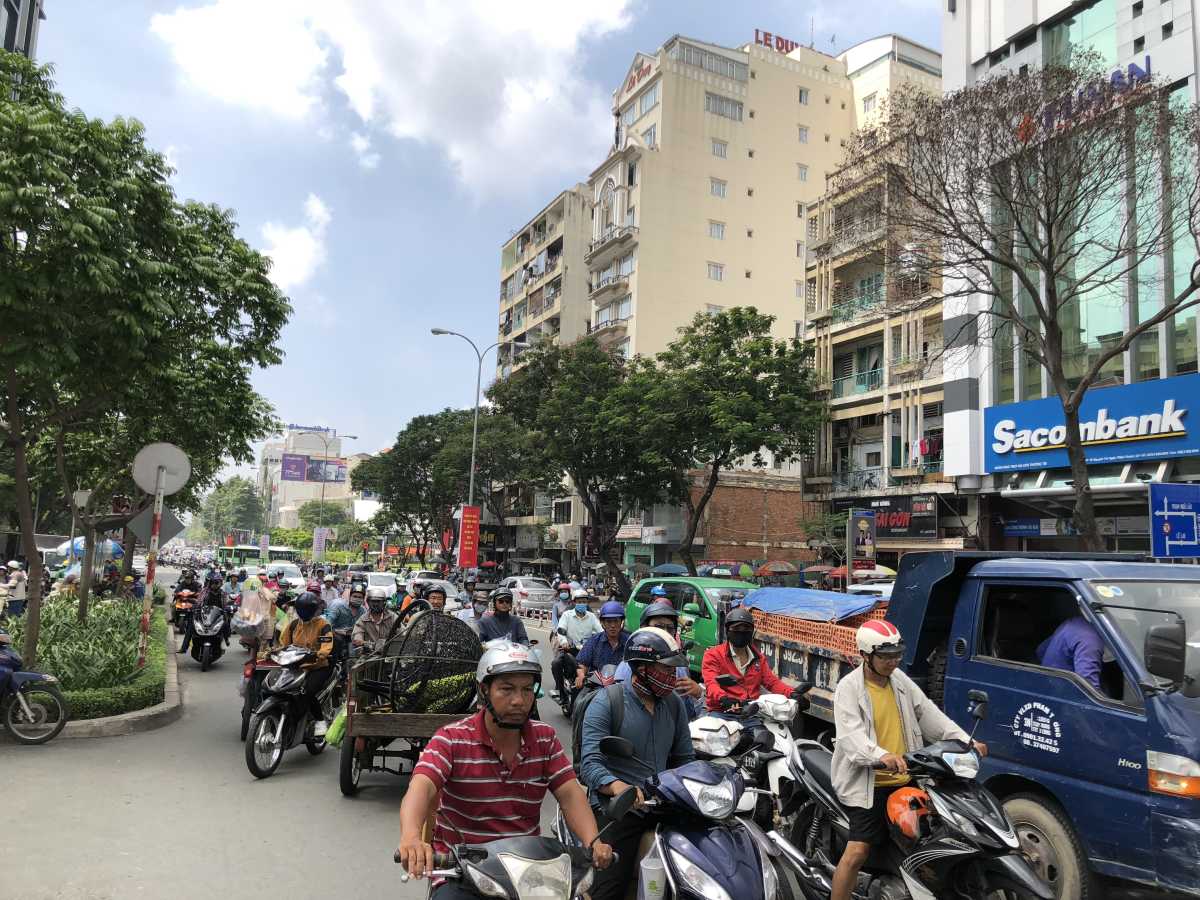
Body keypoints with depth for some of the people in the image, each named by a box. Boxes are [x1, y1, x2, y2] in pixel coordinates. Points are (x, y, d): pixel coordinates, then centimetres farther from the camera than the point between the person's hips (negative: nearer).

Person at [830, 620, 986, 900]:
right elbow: (850, 734, -22)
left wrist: (965, 741, -1)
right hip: (870, 785, -6)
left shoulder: (900, 680, 11)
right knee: (857, 852, -12)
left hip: (905, 780, 6)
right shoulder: (849, 688, -10)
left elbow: (929, 714, 12)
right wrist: (881, 755, -41)